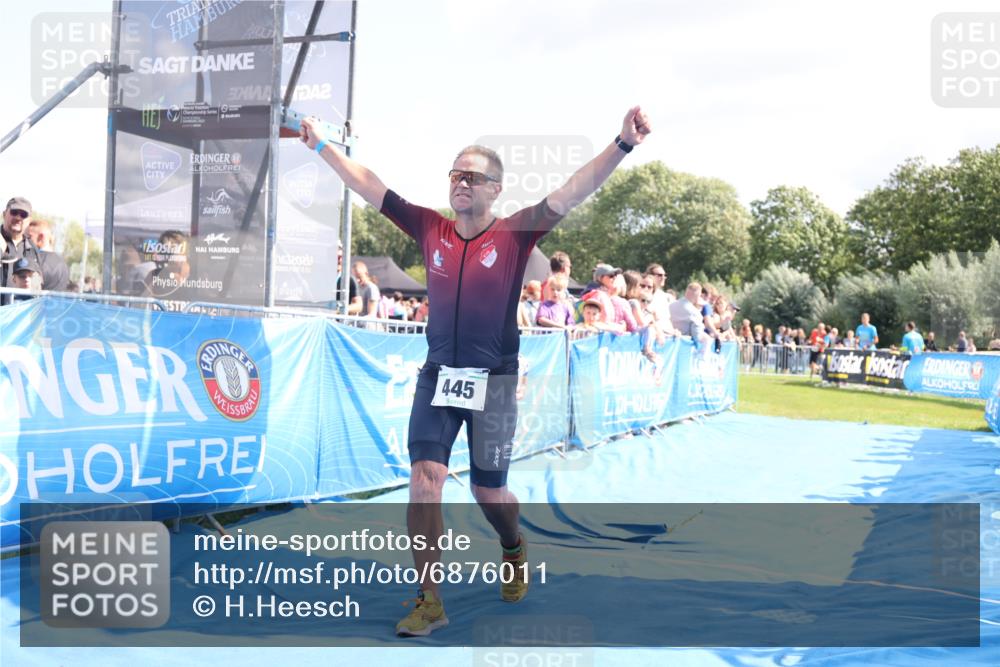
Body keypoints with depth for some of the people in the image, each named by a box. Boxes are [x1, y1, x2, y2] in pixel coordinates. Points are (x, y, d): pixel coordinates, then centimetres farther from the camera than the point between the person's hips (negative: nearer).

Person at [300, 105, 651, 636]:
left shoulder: (515, 234, -5)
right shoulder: (430, 228, 3)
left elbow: (571, 193, -17)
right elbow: (368, 186, 8)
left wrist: (622, 145, -27)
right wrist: (322, 145, 9)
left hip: (493, 382, -2)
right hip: (437, 377, 3)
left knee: (488, 491, 8)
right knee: (424, 481, -8)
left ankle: (514, 550, 43)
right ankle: (430, 602, 2)